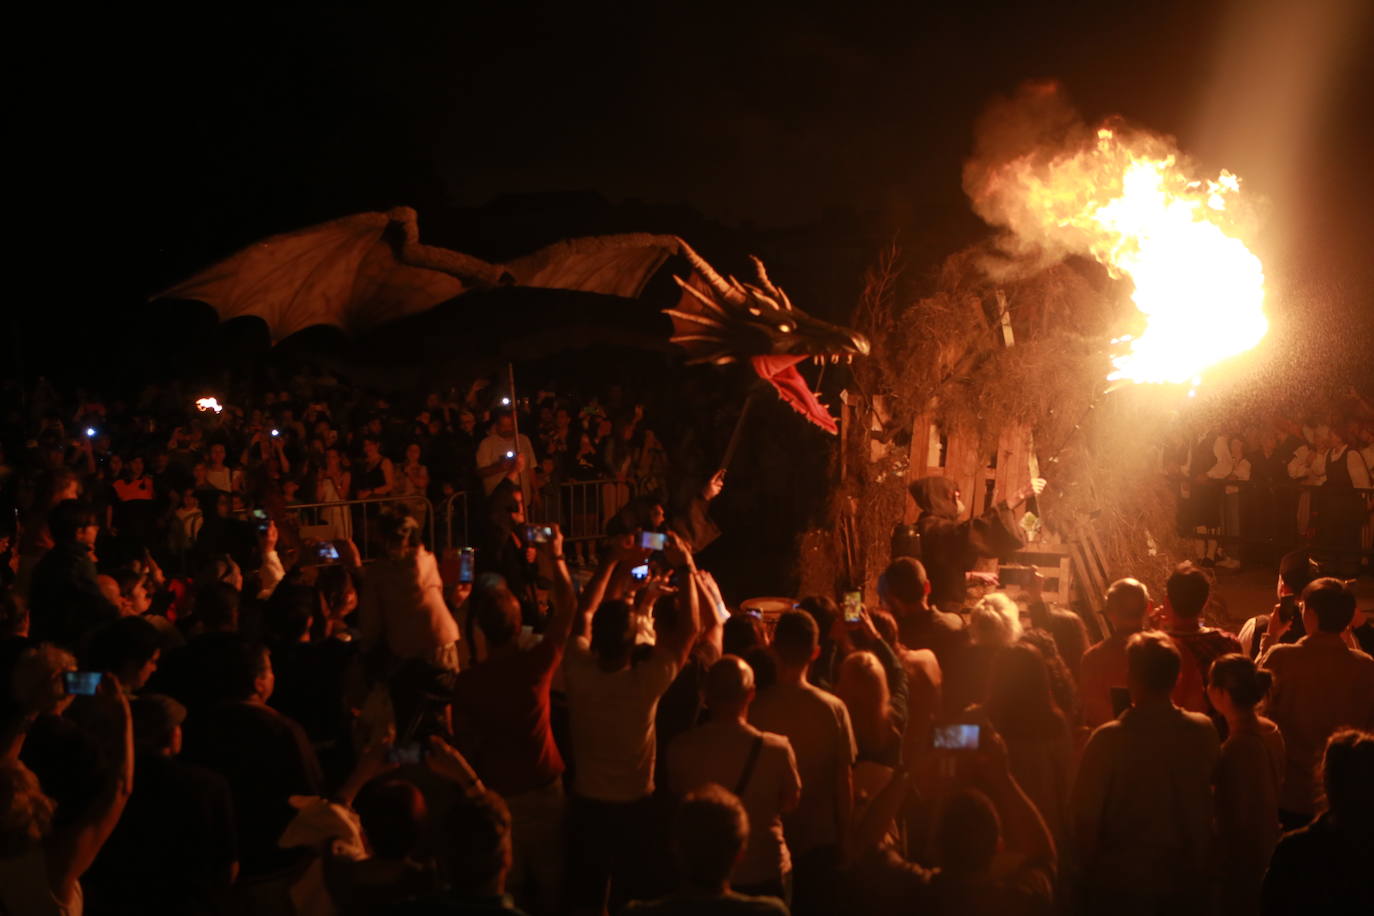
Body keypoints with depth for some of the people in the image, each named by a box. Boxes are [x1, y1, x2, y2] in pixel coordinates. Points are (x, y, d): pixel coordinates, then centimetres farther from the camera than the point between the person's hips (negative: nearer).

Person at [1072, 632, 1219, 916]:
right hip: (1186, 881, 3)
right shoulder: (1203, 730, -10)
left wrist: (1089, 871, 1)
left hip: (1121, 884, -3)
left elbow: (1085, 815, -14)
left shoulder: (1109, 739, -22)